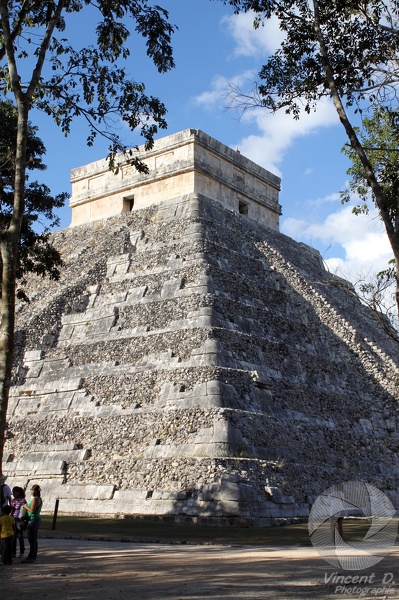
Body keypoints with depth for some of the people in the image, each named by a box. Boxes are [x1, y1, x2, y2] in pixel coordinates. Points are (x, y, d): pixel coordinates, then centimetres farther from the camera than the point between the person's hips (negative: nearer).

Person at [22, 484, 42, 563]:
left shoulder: (35, 499, -17)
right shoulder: (39, 499, 13)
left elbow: (32, 510, -23)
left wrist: (25, 507, -8)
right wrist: (27, 506, 15)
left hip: (33, 520, -10)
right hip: (37, 519, 10)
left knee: (31, 539, -6)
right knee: (34, 539, 15)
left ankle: (31, 557, -5)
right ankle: (34, 556, 20)